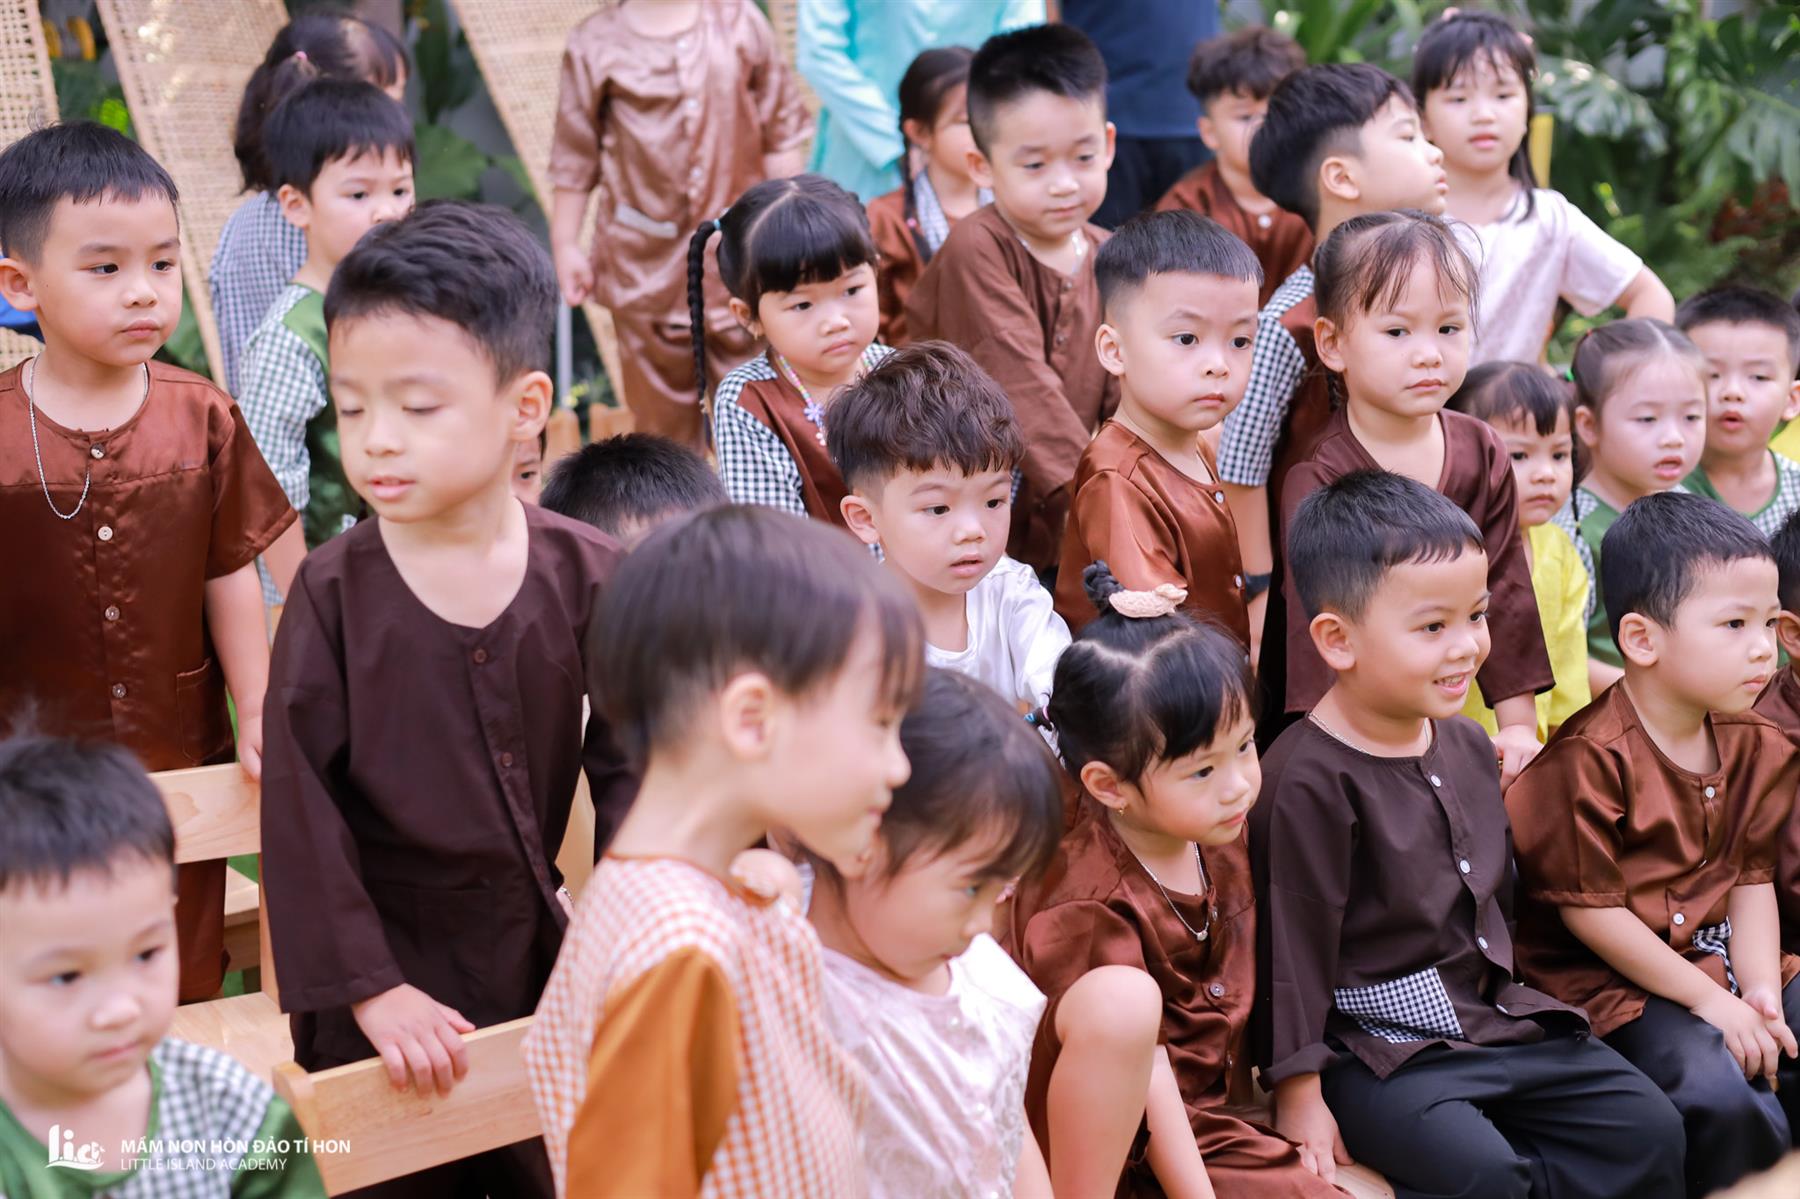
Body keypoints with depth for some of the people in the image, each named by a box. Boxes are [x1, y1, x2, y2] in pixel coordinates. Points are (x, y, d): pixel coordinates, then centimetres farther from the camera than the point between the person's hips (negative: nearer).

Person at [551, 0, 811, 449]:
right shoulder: (595, 45, -5)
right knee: (661, 407, 10)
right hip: (646, 260, -1)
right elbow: (575, 158, 3)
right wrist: (565, 247, 5)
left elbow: (780, 131, 5)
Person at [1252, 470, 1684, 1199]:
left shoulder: (1468, 746, 7)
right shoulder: (1311, 779, -18)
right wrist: (1300, 1096, -14)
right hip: (1375, 1045, -8)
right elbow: (1294, 940, -16)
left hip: (1487, 1012, 8)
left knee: (1649, 1131, -1)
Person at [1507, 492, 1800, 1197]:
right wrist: (1709, 1003, -15)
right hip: (1616, 981, -8)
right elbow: (1590, 910, -17)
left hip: (1724, 963, 8)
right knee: (1723, 1099, -29)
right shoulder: (1588, 759, -18)